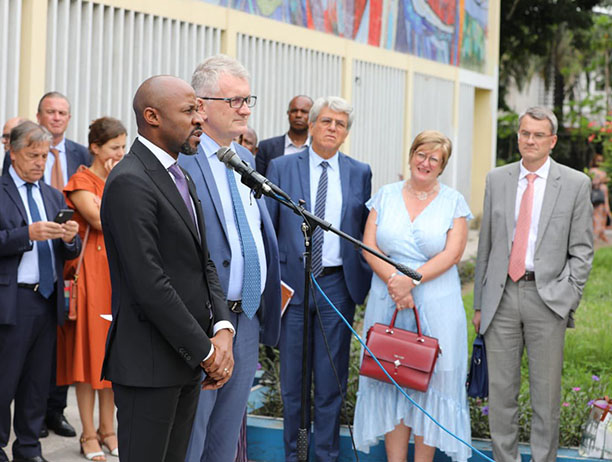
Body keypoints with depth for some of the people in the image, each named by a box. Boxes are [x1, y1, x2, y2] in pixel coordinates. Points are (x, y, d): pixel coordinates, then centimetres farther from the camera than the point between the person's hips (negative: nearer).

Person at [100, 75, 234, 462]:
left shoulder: (183, 179, 16)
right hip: (148, 363, -9)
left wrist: (222, 330, -3)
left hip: (188, 361, 9)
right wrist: (205, 350, -15)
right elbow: (150, 284, -21)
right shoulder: (129, 183, -16)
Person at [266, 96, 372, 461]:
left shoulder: (360, 173, 7)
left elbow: (367, 231, 10)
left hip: (338, 285, 1)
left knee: (331, 378, 5)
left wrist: (365, 279, 2)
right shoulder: (282, 168, 3)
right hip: (293, 283, 0)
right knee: (293, 377, 8)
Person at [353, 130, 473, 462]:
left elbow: (452, 253, -7)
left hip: (436, 306, -2)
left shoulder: (453, 201, 4)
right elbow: (369, 246, 1)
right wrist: (393, 280, -14)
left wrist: (411, 280, -17)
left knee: (428, 382, 0)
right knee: (391, 381, 3)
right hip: (387, 304, 2)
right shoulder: (386, 196, 9)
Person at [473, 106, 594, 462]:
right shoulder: (497, 179, 10)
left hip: (547, 298, -2)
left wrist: (568, 299, -8)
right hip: (502, 296, 3)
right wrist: (479, 303, 10)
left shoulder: (576, 184, 2)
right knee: (501, 389, 6)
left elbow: (582, 249, 2)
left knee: (546, 392, 4)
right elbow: (486, 245, 12)